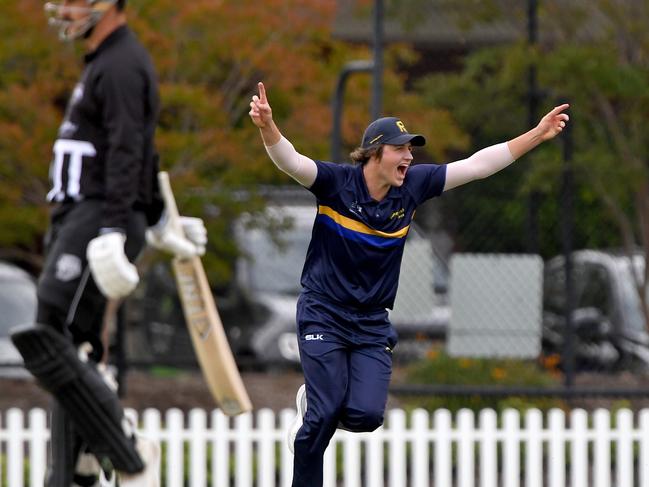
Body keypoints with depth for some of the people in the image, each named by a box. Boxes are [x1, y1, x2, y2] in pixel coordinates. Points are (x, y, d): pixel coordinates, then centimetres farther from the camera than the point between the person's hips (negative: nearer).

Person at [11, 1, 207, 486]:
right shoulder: (107, 62, 22)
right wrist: (158, 221, 39)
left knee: (51, 349, -19)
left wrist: (112, 230, -30)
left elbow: (126, 154, -21)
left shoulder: (120, 66, -10)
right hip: (81, 222, 11)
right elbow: (138, 152, 31)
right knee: (74, 358, 5)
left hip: (98, 221, -11)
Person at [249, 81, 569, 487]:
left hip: (373, 322, 4)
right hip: (324, 313, -4)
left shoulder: (413, 185, -2)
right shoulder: (337, 182, -13)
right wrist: (268, 127, -51)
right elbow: (290, 161, -29)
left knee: (366, 415, -10)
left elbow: (477, 165, 1)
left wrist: (538, 134, -2)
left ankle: (314, 405, 23)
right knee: (325, 414, -11)